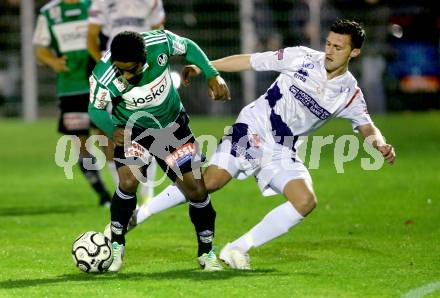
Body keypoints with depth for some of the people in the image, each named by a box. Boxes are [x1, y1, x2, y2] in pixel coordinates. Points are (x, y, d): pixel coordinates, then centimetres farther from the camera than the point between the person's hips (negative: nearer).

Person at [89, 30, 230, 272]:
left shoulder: (160, 42, -29)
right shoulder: (104, 76, -32)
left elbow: (188, 47, -6)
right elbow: (96, 108, -13)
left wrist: (212, 75, -12)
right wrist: (113, 130, -32)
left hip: (173, 126, 2)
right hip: (133, 130, -2)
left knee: (197, 190, -2)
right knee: (128, 182, -25)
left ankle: (206, 252, 21)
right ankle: (116, 245, -2)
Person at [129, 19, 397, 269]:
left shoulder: (350, 93, 1)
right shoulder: (302, 58, -6)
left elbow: (366, 127, 3)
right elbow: (249, 61, -1)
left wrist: (380, 144, -21)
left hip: (283, 153, 3)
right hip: (252, 132, -3)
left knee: (306, 201, -20)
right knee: (210, 182, -20)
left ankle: (237, 250, -10)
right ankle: (136, 216, -7)